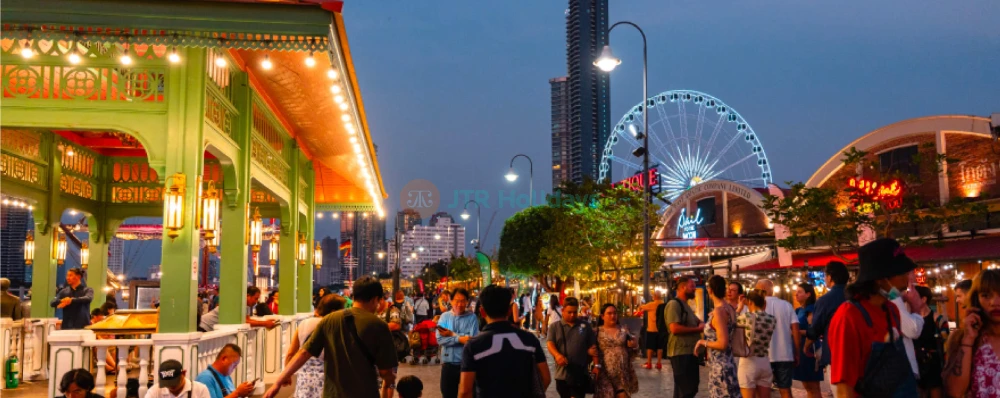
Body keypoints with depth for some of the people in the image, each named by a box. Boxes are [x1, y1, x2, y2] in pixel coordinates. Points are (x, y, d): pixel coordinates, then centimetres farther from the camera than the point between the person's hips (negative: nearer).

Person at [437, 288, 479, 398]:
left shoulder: (472, 317, -3)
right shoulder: (444, 316, 2)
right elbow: (440, 339, -9)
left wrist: (452, 334, -15)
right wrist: (459, 339, -20)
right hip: (448, 363, 2)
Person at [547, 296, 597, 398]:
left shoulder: (585, 327, 9)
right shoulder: (554, 327, 6)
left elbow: (593, 347, 9)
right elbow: (550, 344, -7)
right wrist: (557, 355, -28)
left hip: (581, 374, -1)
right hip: (562, 374, 1)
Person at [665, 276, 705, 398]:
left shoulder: (685, 305, 20)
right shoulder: (674, 304, -14)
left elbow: (698, 323, 26)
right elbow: (675, 328, -24)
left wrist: (702, 325, 0)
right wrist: (698, 329, -16)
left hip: (690, 352, 11)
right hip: (681, 353, -11)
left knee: (690, 388, 17)